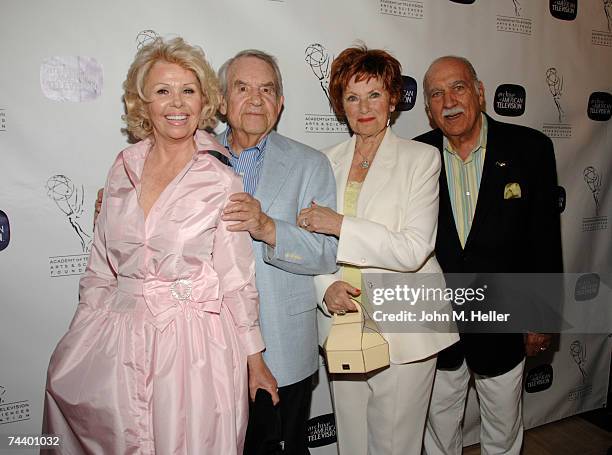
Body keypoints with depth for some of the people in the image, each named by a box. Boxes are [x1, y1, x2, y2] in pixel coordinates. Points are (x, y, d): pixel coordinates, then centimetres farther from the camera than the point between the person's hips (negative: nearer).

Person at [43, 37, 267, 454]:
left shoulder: (221, 181, -9)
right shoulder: (123, 167, 3)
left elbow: (236, 278, -5)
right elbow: (101, 264, 10)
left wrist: (255, 360, -1)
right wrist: (81, 338, 10)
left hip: (194, 341, -3)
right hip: (118, 333, 4)